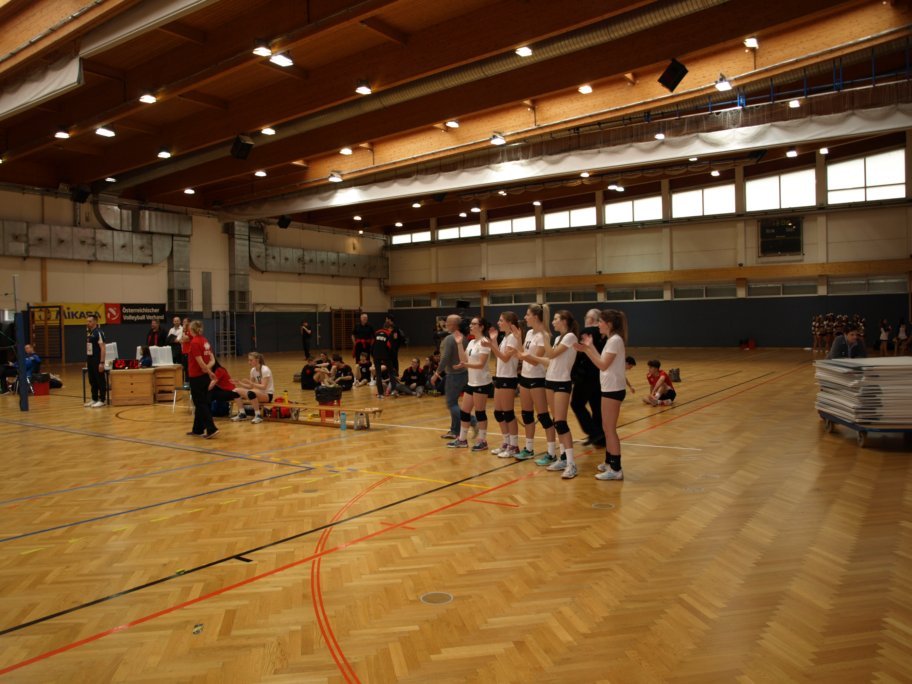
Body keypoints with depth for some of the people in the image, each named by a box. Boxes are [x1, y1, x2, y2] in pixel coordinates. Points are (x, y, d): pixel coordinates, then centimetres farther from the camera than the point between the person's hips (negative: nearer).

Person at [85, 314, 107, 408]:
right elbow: (88, 348, 18)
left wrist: (102, 362, -20)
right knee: (92, 381, 13)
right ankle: (94, 399, 20)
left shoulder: (98, 332, -12)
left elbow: (102, 348, -16)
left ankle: (101, 400, 4)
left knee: (100, 381, -1)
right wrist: (87, 361, 16)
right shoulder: (88, 332, 13)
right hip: (90, 360, 8)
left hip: (97, 360, -8)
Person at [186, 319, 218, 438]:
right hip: (205, 376, 8)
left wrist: (209, 373, -8)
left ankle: (211, 429, -8)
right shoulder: (205, 341, 9)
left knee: (200, 404, -3)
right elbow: (212, 360, 7)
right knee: (201, 403, 15)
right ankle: (198, 430, 23)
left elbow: (200, 362, -20)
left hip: (196, 377, -8)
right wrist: (207, 369, -7)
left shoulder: (194, 342, -15)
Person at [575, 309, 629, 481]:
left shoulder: (615, 340, -16)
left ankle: (616, 469, -1)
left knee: (610, 429, -6)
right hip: (609, 388, 10)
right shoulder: (611, 340, 14)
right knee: (607, 428, 16)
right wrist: (589, 348, 9)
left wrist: (587, 349, -21)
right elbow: (602, 362, 11)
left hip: (613, 389, -10)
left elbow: (603, 365, -20)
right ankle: (609, 462, 26)